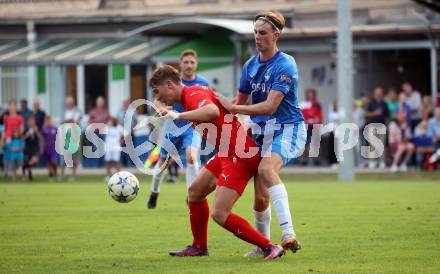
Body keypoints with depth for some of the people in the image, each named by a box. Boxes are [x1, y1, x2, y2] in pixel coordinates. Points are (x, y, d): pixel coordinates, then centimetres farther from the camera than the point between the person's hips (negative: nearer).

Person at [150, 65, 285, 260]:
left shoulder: (195, 95, -17)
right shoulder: (190, 96, 15)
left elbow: (213, 111, -40)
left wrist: (179, 115, -34)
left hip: (239, 156, -11)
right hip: (227, 154, 11)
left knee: (219, 214, -16)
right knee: (195, 191, 22)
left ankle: (269, 248, -12)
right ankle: (199, 247, 35)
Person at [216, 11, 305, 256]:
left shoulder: (285, 65, -14)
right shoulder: (250, 66, 9)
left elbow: (270, 106, -22)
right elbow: (241, 101, 21)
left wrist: (232, 107, -20)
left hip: (289, 128, -7)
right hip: (263, 132, 7)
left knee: (266, 169, -36)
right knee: (261, 197, 1)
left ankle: (289, 233, -45)